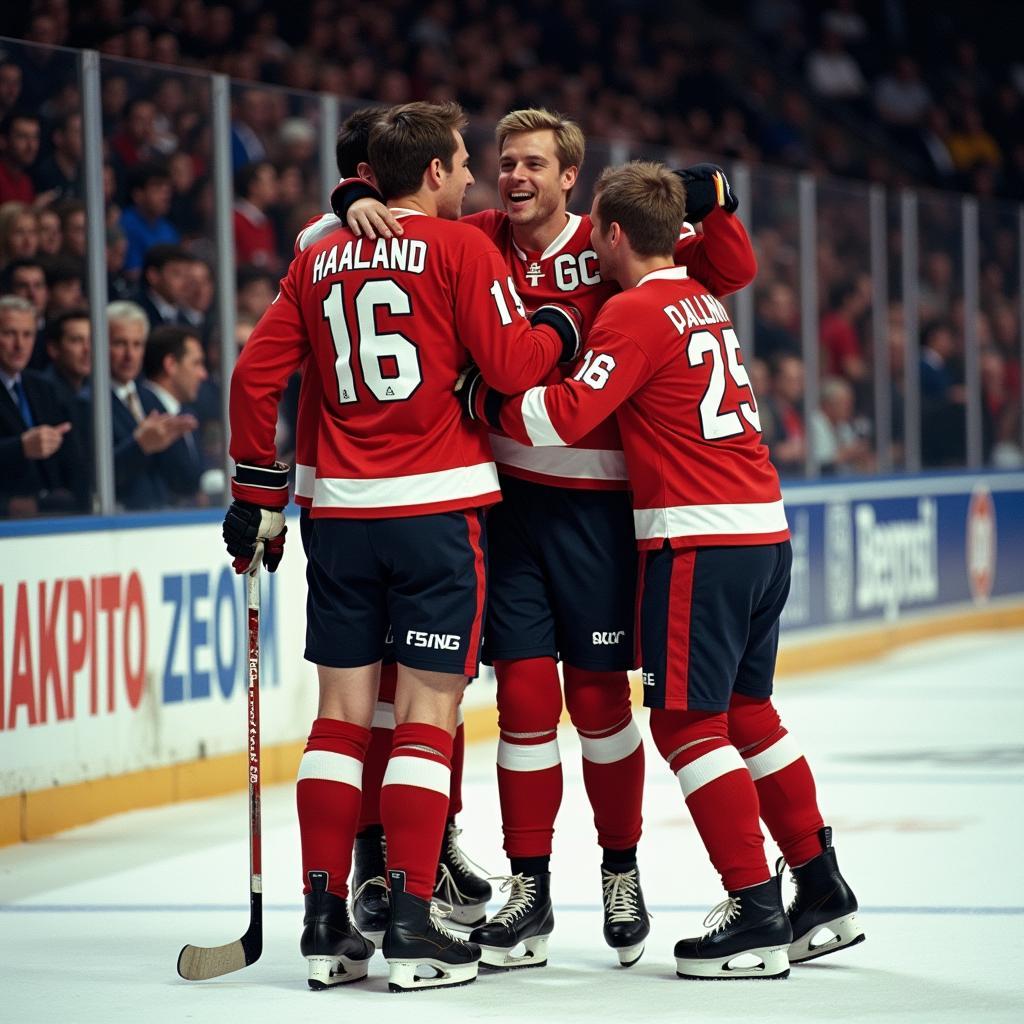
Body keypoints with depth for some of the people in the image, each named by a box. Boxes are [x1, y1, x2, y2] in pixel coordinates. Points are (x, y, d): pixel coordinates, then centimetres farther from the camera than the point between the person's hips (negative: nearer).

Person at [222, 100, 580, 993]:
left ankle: (326, 921, 7)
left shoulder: (320, 260, 11)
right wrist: (562, 327, 11)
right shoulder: (459, 247, -4)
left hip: (343, 512, 5)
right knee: (428, 712, -2)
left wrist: (260, 496, 16)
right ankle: (411, 924, -4)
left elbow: (256, 376, 10)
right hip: (437, 508, -5)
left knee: (343, 712, 8)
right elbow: (514, 365, -10)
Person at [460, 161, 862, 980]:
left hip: (700, 541, -9)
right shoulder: (702, 302, 16)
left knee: (686, 721, -5)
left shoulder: (637, 311, -10)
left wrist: (479, 397, -7)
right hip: (764, 532, 9)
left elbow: (565, 418, -17)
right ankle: (824, 896, 20)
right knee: (745, 711, 17)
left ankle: (757, 913, -7)